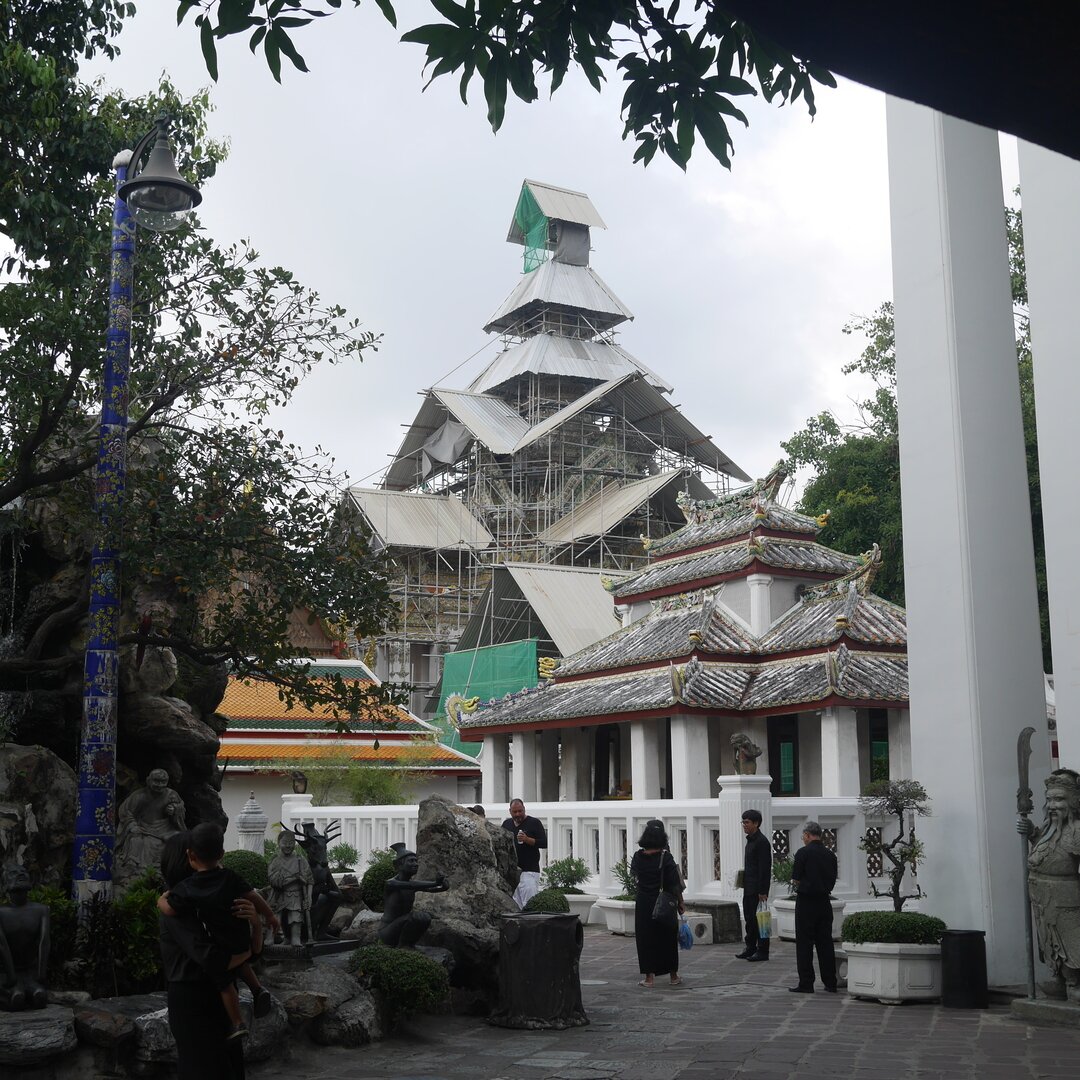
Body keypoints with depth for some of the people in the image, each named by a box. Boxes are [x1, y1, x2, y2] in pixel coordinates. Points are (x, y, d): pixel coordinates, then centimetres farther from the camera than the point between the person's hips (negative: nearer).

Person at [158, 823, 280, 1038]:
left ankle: (237, 1023, 21)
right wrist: (270, 916, 8)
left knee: (226, 984, 16)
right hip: (243, 940, 3)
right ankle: (257, 988, 18)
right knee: (240, 962, 33)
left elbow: (168, 909, -10)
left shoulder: (186, 889, -17)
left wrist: (162, 899, 12)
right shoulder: (230, 877, -9)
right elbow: (253, 897, -5)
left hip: (220, 947, -3)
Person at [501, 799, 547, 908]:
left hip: (529, 871, -5)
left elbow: (544, 843, -5)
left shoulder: (534, 823, 1)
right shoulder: (506, 824, 15)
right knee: (515, 906, 5)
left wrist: (527, 839, -19)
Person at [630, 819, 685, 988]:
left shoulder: (638, 856, -5)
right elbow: (675, 884, -11)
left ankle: (649, 977, 5)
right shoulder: (665, 857, -13)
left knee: (645, 939, 7)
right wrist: (681, 903, -2)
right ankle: (673, 976, 20)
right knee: (668, 938, 12)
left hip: (643, 903, 1)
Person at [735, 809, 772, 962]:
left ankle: (762, 951, 2)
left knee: (758, 919, -4)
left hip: (757, 889, -10)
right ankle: (750, 949, 20)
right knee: (749, 919, 13)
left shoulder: (762, 842, -15)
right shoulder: (751, 840, 15)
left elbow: (764, 868, -19)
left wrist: (762, 891, -21)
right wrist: (745, 883, 17)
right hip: (749, 888, 10)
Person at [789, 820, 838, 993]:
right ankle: (830, 983, 13)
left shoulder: (803, 853, -11)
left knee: (804, 944, 1)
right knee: (825, 942, 11)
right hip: (824, 901, 5)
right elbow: (832, 880, 9)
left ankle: (806, 984, 1)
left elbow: (795, 879, -9)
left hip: (806, 902, -5)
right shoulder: (830, 855, 6)